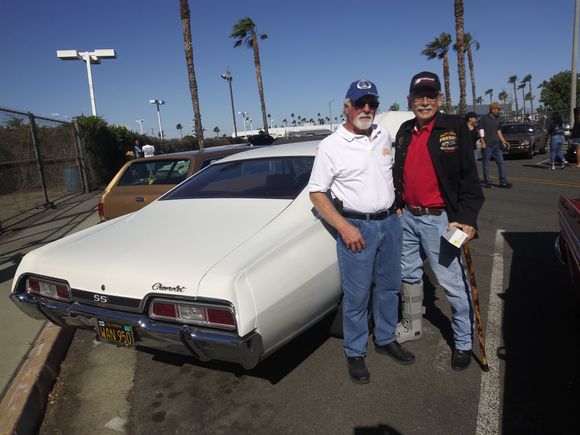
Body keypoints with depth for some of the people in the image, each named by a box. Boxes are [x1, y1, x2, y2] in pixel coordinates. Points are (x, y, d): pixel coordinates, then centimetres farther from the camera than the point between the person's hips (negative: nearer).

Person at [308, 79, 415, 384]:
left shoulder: (384, 136, 6)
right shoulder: (331, 146, -10)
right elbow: (316, 193, -9)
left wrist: (397, 209, 14)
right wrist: (344, 227, -18)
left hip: (390, 222, 6)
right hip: (356, 227, -5)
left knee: (389, 287, 17)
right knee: (356, 296, 2)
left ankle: (385, 339, 36)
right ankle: (355, 353, 19)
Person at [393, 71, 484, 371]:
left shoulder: (454, 128, -6)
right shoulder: (404, 131, 9)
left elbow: (469, 176, -9)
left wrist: (467, 218, -16)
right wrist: (397, 206, 11)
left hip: (439, 219, -6)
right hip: (407, 217, 6)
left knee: (453, 284, 0)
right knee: (409, 275, 18)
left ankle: (464, 342, 19)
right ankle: (412, 325, 39)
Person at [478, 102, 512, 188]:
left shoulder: (497, 119, 13)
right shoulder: (484, 118, -5)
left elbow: (499, 131, 20)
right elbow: (481, 131, -8)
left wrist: (503, 142, 13)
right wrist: (482, 142, -15)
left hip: (496, 145, 6)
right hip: (487, 145, -6)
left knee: (501, 163, 1)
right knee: (486, 164, 1)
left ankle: (503, 182, 3)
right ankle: (486, 182, 10)